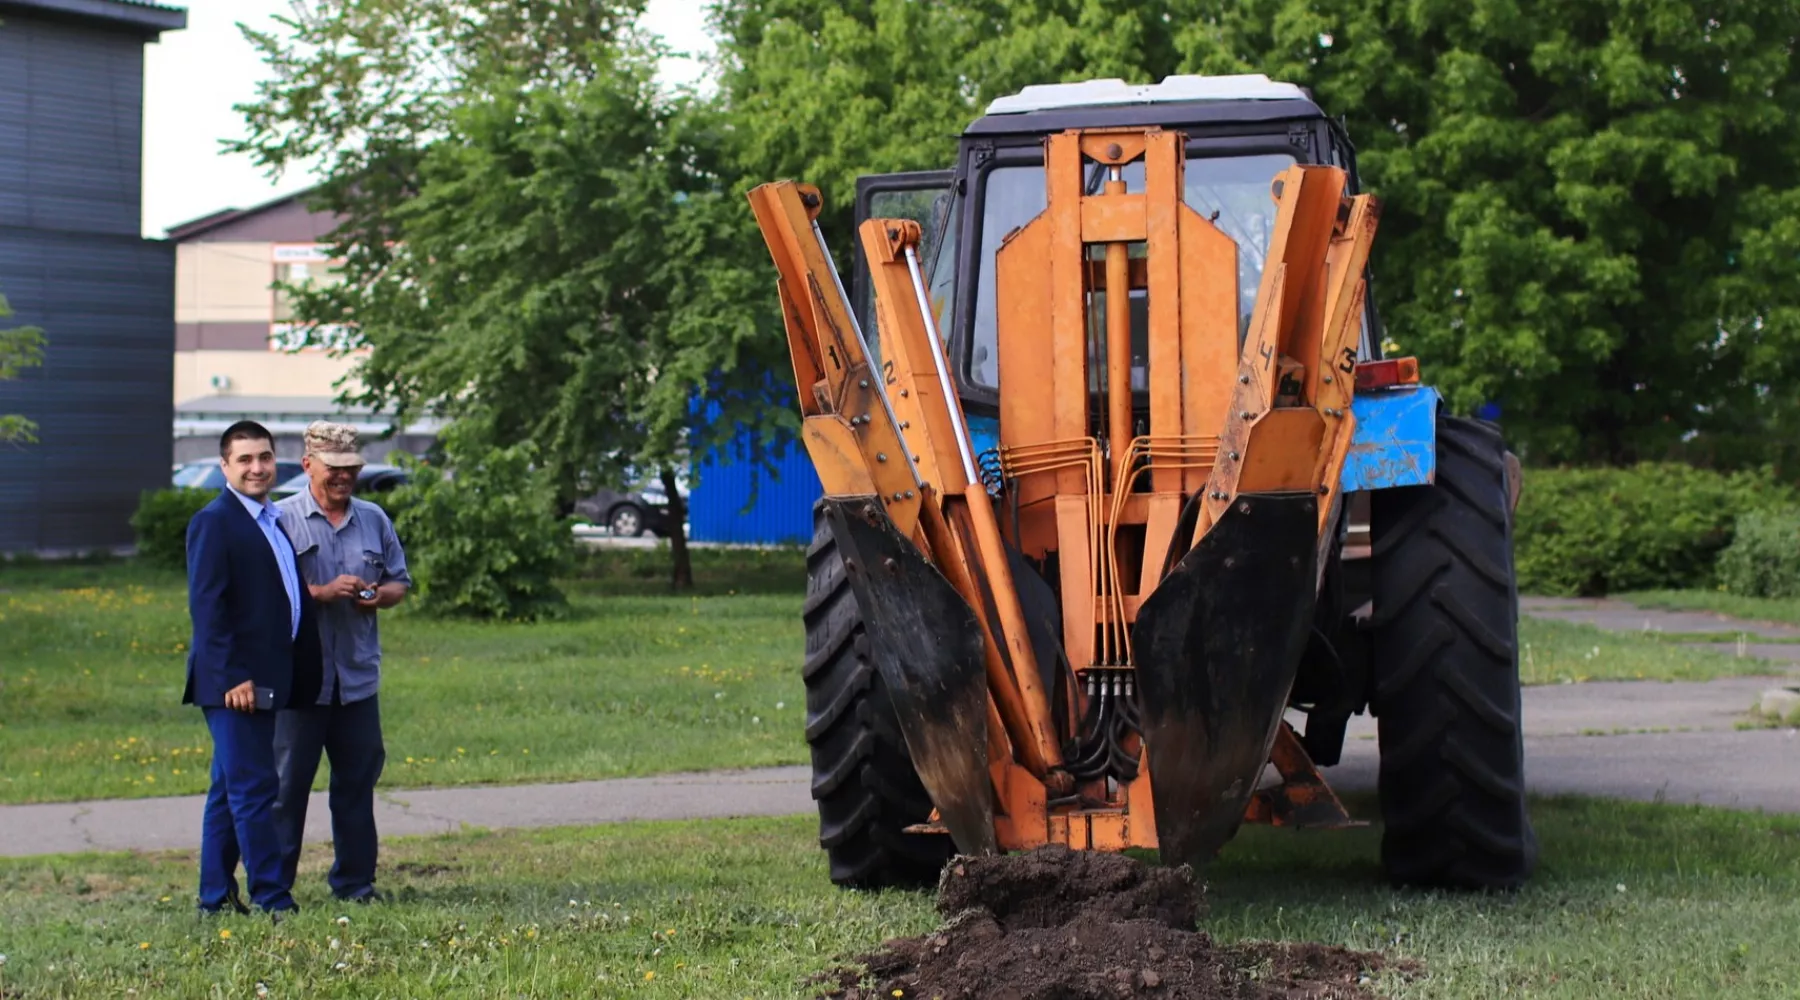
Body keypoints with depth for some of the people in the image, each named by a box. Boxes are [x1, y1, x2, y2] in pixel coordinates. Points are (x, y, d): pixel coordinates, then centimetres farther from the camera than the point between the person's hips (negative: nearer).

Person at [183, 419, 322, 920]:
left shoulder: (273, 521, 17)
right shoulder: (214, 521, -10)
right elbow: (206, 605, -16)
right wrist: (232, 676, -21)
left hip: (261, 679, 9)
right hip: (234, 680, -9)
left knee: (231, 788, 13)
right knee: (254, 787, -8)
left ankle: (216, 896, 19)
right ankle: (272, 898, -6)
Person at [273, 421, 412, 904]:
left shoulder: (374, 520, 12)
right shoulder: (282, 520, -2)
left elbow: (399, 582, 17)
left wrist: (379, 595, -5)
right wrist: (322, 592, -18)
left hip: (358, 677, 4)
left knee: (358, 780, 9)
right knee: (288, 782, -1)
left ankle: (355, 880, 18)